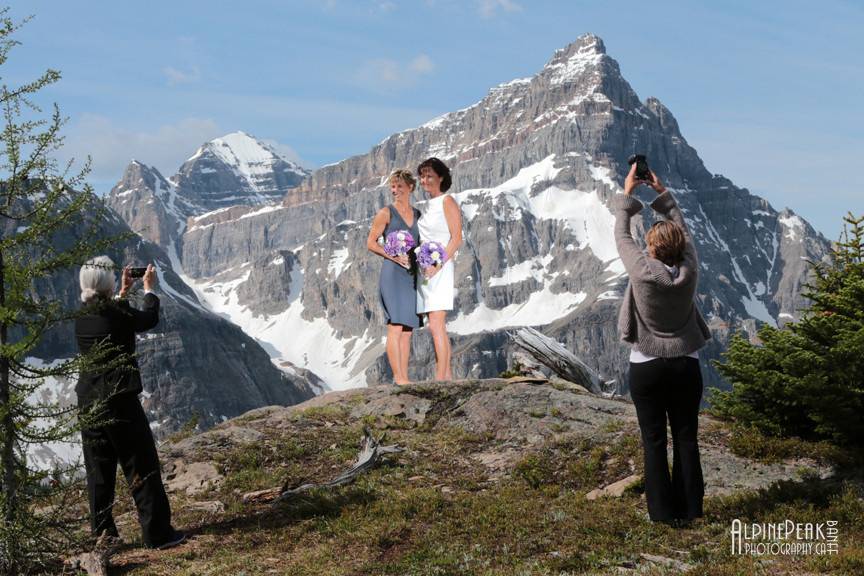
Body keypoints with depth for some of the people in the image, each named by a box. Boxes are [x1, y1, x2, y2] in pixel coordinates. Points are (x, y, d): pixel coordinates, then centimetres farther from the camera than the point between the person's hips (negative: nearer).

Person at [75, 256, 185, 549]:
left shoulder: (81, 315, 3)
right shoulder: (116, 313, -15)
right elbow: (149, 319, 3)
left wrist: (123, 292, 30)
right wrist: (149, 289, 18)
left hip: (88, 401, 7)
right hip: (119, 399, -7)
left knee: (99, 470, 13)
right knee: (142, 466, 1)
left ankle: (102, 535, 19)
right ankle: (157, 532, 4)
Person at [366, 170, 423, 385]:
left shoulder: (417, 214, 15)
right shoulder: (386, 213, 0)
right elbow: (371, 243, -2)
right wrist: (393, 256, -13)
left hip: (412, 274, 6)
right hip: (392, 273, -6)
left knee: (408, 329, 6)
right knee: (395, 326, -11)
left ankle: (404, 378, 9)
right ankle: (398, 377, -11)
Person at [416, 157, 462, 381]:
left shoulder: (447, 202, -5)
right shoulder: (429, 205, 18)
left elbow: (456, 238, -12)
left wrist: (437, 265, -20)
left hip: (440, 271, -9)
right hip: (425, 271, 9)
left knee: (436, 326, -14)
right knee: (437, 327, 8)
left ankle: (440, 379, -15)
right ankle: (447, 376, 12)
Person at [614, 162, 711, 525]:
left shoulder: (643, 272, -18)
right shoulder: (689, 271, -9)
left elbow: (621, 234, -3)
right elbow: (683, 228, 8)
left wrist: (627, 194, 8)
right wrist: (662, 193, 14)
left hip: (647, 367, -3)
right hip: (686, 364, 3)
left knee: (654, 441, 4)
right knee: (686, 438, 10)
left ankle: (663, 512, 8)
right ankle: (689, 509, 15)